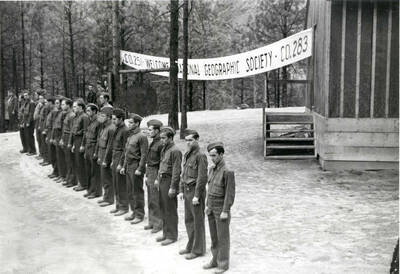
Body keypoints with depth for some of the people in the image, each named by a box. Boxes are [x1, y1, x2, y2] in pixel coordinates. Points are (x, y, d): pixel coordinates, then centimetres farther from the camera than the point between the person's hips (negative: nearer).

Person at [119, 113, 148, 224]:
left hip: (136, 167, -8)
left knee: (137, 192, -1)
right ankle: (134, 212, 24)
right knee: (130, 191, 13)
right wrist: (123, 166, 17)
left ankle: (139, 215, 6)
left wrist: (140, 169, -18)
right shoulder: (130, 136, 13)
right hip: (128, 167, 8)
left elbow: (144, 155, -15)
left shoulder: (141, 137, -12)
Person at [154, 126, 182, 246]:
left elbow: (176, 171, -19)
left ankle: (172, 236, 7)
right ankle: (166, 233, 25)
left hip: (169, 180, -9)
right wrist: (158, 179, 17)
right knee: (163, 208, 15)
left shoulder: (175, 151, -16)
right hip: (162, 180, 9)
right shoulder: (164, 149, 12)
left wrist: (172, 187, -20)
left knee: (170, 210, -1)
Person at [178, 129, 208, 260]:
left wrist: (197, 196, -18)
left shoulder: (200, 156, -15)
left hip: (195, 191, -8)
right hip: (187, 190, 8)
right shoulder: (187, 155, 12)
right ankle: (191, 246, 27)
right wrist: (181, 190, 13)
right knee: (188, 220, 15)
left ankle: (198, 250, 9)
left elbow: (202, 177, -18)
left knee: (198, 221, 1)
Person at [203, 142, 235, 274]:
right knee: (214, 235, 14)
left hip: (222, 209, -8)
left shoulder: (228, 171, -21)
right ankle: (215, 260, 26)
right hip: (212, 207, 8)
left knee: (222, 237, 1)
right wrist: (207, 206, 13)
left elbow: (230, 193, -20)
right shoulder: (212, 169, 6)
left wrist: (225, 212, -20)